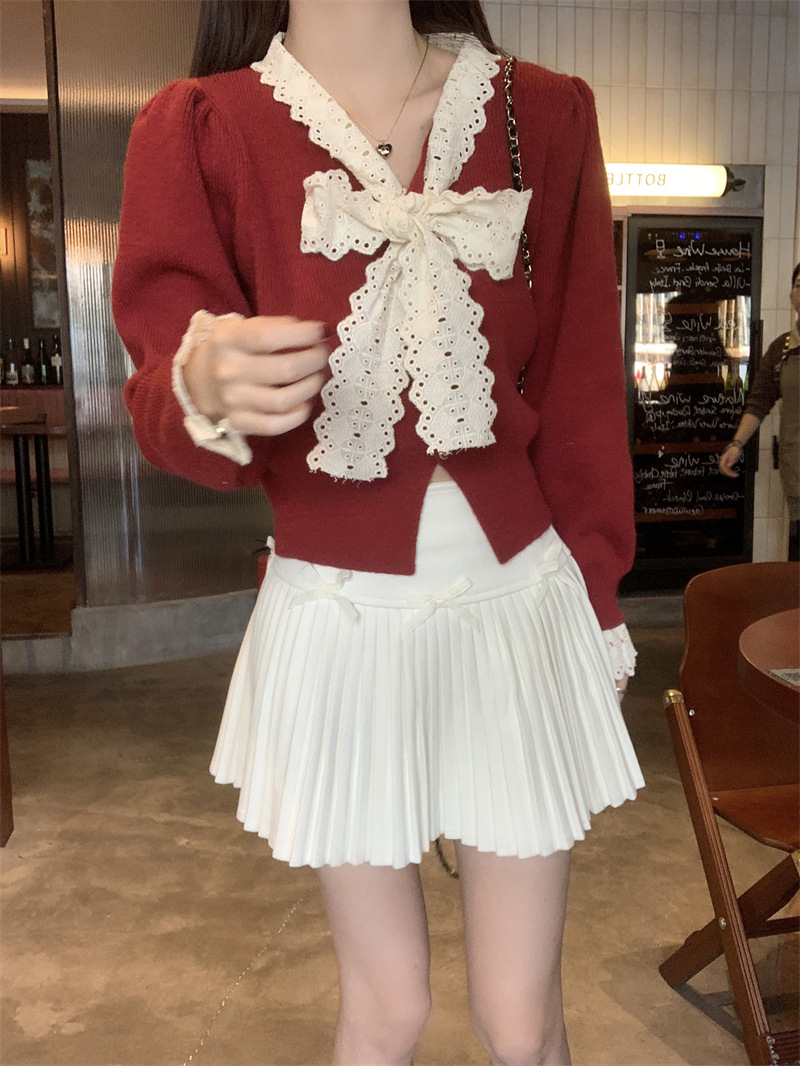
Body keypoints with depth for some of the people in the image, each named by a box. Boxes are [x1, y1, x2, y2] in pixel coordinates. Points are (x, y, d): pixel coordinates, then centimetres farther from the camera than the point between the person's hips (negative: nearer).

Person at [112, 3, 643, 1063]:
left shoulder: (546, 114, 1)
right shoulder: (196, 129, -4)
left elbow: (583, 393, 4)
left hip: (522, 605, 2)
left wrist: (597, 597, 7)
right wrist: (206, 395, -30)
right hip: (339, 625, -1)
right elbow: (166, 408, -6)